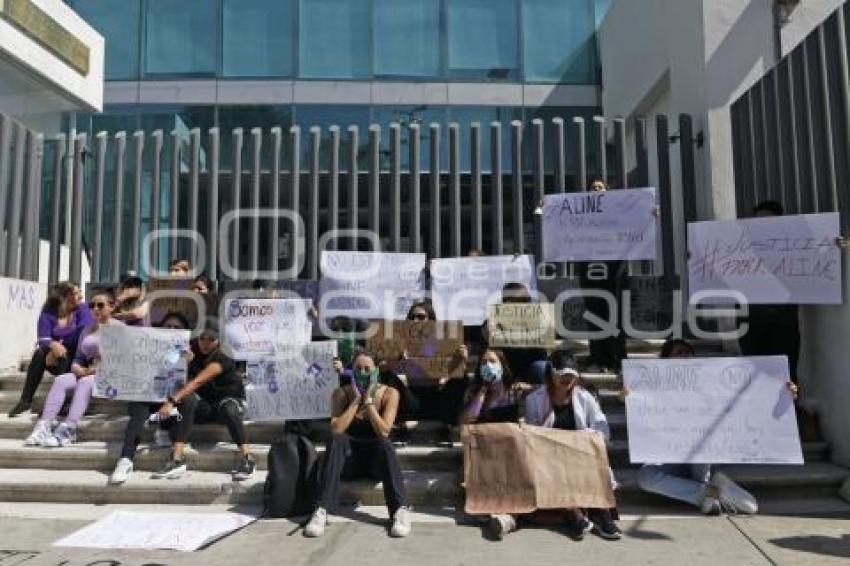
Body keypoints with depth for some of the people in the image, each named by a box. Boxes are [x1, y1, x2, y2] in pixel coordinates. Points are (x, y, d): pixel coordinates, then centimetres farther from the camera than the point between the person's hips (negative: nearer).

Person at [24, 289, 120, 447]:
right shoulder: (87, 330, 21)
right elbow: (79, 358, 16)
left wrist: (95, 370, -17)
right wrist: (77, 368, -7)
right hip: (87, 374, 6)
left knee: (85, 382, -34)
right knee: (60, 380, -20)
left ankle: (67, 431, -43)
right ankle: (43, 427, -30)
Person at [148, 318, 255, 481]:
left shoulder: (222, 358, -21)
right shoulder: (194, 353, -1)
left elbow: (197, 382, -35)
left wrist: (172, 400, -44)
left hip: (232, 400, -4)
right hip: (205, 404, 5)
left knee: (227, 408, -39)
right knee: (186, 399, -27)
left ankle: (248, 458, -33)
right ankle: (177, 460, -35)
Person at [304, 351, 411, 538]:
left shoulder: (389, 394, -8)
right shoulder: (342, 393, -7)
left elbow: (383, 431, -20)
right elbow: (336, 430, -20)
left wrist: (368, 400, -22)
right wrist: (356, 400, -22)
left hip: (377, 459, -1)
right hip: (349, 459, 1)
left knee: (385, 443, -32)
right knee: (336, 440, -29)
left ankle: (400, 510, -35)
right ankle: (322, 510, -33)